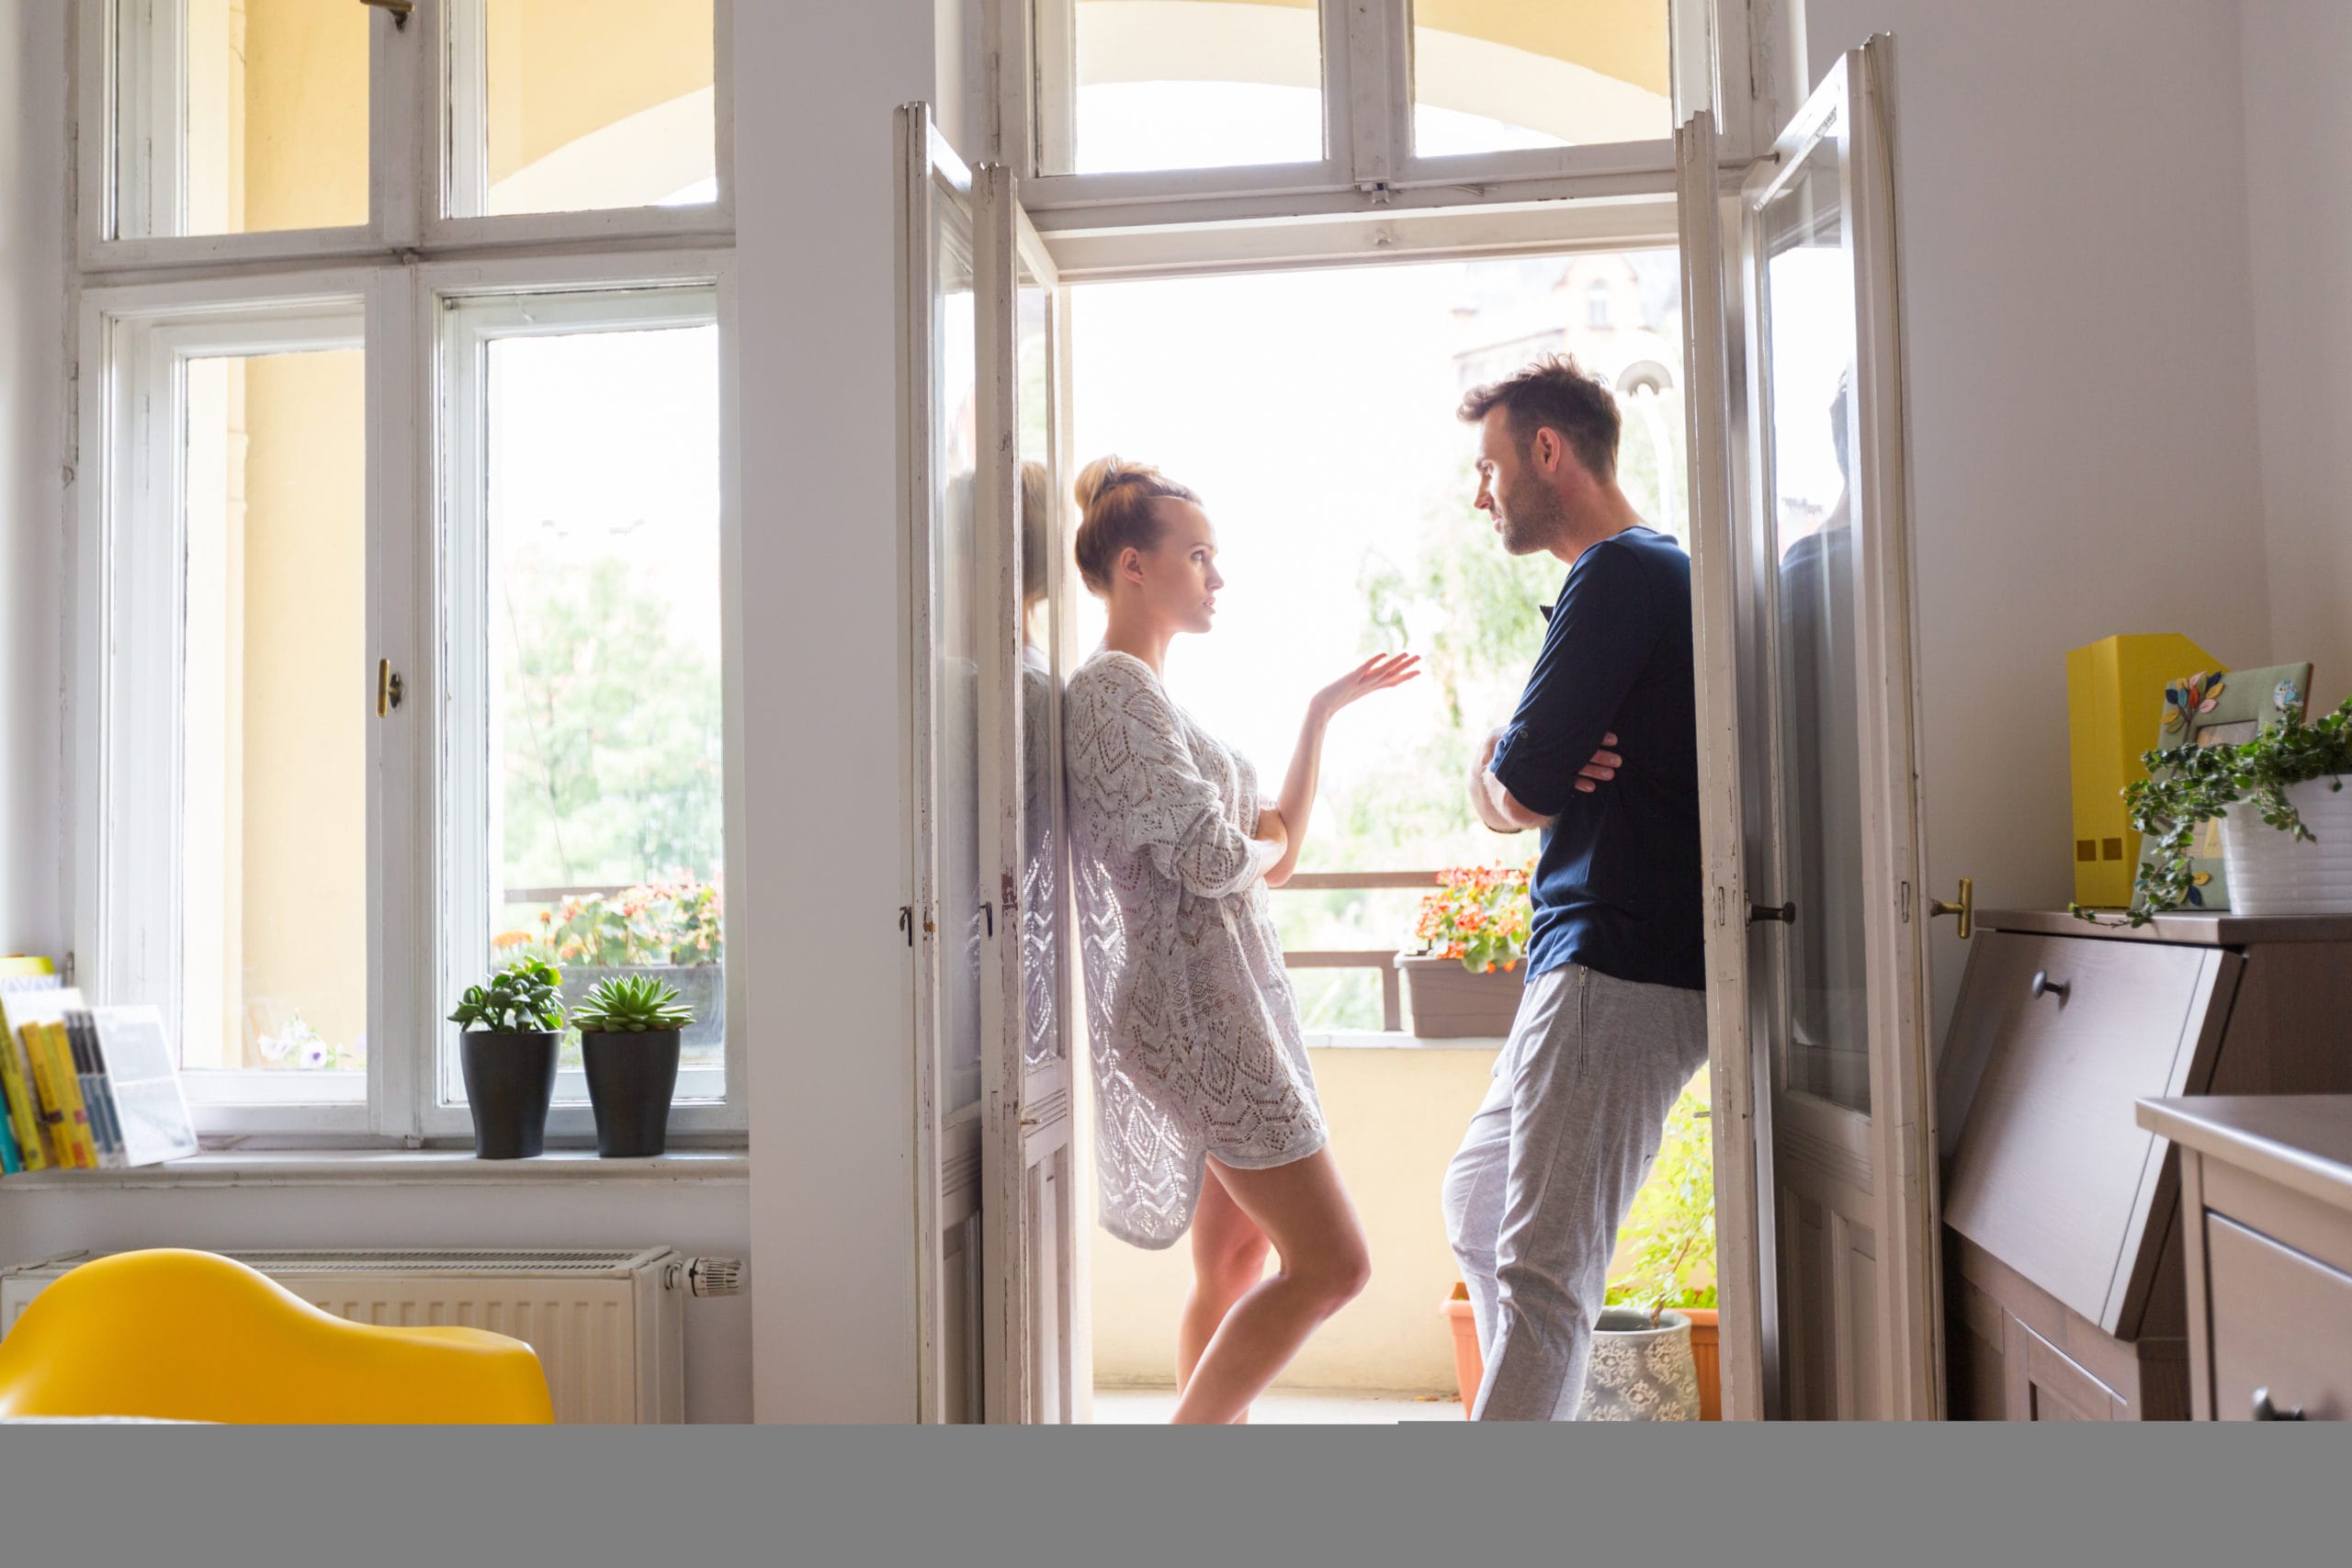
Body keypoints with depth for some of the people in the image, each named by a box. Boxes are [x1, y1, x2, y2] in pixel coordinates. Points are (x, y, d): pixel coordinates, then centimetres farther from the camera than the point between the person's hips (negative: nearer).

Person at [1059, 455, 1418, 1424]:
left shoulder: (1152, 695, 19)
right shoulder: (1112, 690, -12)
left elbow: (1276, 846, 19)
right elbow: (1213, 859, -20)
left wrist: (1324, 712, 18)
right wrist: (1266, 850, 2)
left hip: (1223, 1001, 10)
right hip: (1196, 1006, -10)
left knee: (1235, 1262, 13)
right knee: (1331, 1264, -7)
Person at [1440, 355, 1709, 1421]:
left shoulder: (1621, 574, -11)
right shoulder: (1657, 572, 21)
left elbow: (1513, 789, -16)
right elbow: (1502, 793, 17)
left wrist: (1497, 773, 6)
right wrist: (1508, 781, -4)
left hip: (1620, 970, -11)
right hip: (1601, 961, 11)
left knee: (1544, 1266, -10)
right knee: (1477, 1207, 20)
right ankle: (1531, 1415, 30)